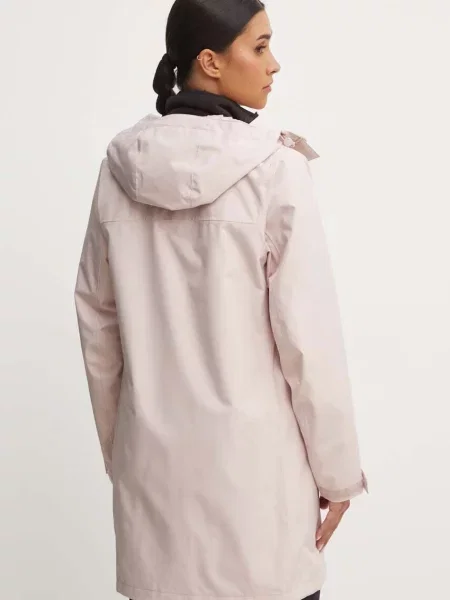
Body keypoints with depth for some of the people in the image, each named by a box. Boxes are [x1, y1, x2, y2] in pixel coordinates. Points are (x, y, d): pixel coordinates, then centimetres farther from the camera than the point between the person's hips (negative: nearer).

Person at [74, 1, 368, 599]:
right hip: (250, 450, -4)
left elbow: (96, 317, 6)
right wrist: (336, 468, -3)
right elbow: (308, 333, -13)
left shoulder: (122, 167, 0)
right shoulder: (276, 170, -15)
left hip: (152, 451, 5)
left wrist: (116, 441, 17)